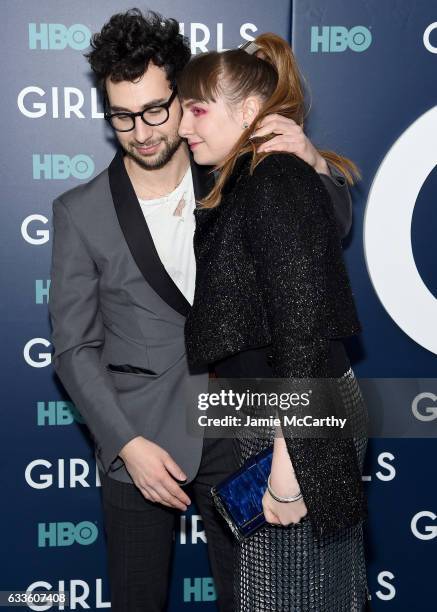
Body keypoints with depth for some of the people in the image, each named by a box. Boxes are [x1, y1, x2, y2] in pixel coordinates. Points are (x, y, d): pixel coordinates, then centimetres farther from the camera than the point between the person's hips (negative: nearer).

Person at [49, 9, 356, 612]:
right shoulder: (81, 212, -7)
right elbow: (75, 348, -4)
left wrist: (314, 163, -13)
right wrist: (128, 444, -13)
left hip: (234, 432, 2)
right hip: (138, 442, -1)